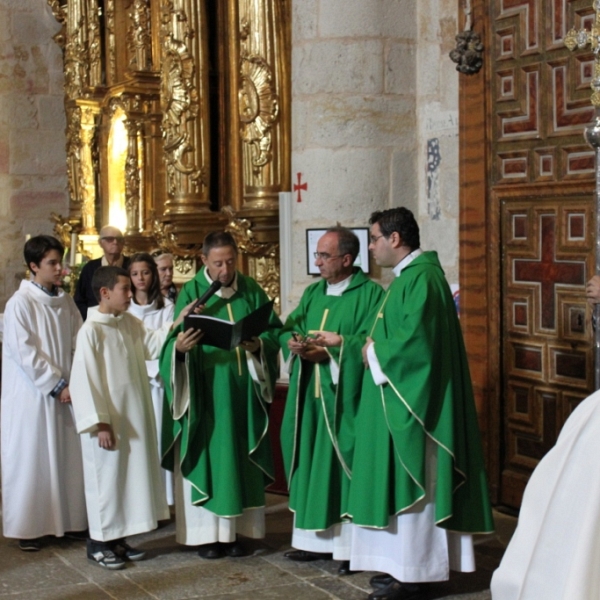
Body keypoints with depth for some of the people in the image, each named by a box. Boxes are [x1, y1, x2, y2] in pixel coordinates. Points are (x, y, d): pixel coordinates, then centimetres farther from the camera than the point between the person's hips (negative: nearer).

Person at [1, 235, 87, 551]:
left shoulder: (65, 301, 7)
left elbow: (79, 344, 6)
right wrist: (56, 386, -14)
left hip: (64, 391, 5)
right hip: (32, 393, -5)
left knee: (67, 457, 7)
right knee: (30, 459, 2)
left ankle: (67, 519, 18)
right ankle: (27, 526, 12)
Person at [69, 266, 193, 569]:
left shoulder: (129, 323, 8)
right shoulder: (91, 330, -16)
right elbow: (84, 380, -17)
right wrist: (99, 422, -19)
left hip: (132, 416, 8)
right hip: (108, 419, -8)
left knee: (130, 474, 13)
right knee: (106, 477, 2)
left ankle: (117, 539, 24)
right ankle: (98, 542, 14)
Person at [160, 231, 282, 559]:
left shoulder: (251, 290, 6)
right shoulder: (192, 292, -3)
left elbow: (274, 330, 6)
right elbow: (173, 341, -10)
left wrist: (259, 344, -16)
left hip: (243, 392, 3)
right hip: (205, 393, -3)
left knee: (240, 460, 7)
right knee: (207, 457, 1)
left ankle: (235, 528, 17)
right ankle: (206, 533, 9)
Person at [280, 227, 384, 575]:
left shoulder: (370, 293, -6)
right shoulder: (313, 293, 16)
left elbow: (369, 341, -16)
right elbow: (288, 328, 10)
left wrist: (329, 352, -23)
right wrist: (293, 342, -12)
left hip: (344, 394, -7)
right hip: (309, 393, 7)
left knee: (343, 462, -4)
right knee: (311, 462, 9)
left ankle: (349, 546, 3)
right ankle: (314, 539, 19)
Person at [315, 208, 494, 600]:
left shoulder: (422, 278, -18)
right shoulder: (409, 276, 15)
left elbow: (415, 341, -26)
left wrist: (373, 353, -11)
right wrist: (342, 340, 12)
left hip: (411, 401, -11)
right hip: (399, 397, 11)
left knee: (411, 485, -3)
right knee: (401, 482, 14)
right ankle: (404, 562, 22)